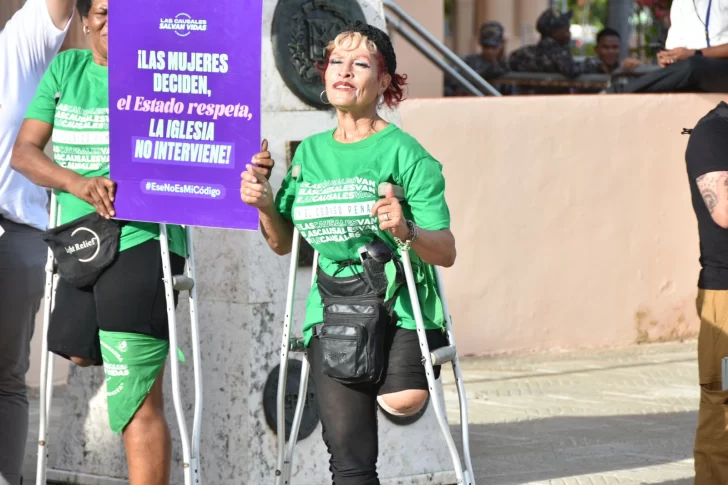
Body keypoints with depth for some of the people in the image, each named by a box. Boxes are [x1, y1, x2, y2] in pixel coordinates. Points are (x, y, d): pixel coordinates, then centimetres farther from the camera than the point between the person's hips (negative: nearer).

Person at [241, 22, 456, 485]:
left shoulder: (404, 152, -5)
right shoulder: (310, 152, 11)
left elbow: (446, 253, -10)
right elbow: (283, 242, 19)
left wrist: (406, 231, -30)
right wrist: (265, 206, 0)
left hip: (399, 303, -3)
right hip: (333, 311, 3)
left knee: (402, 401, -29)